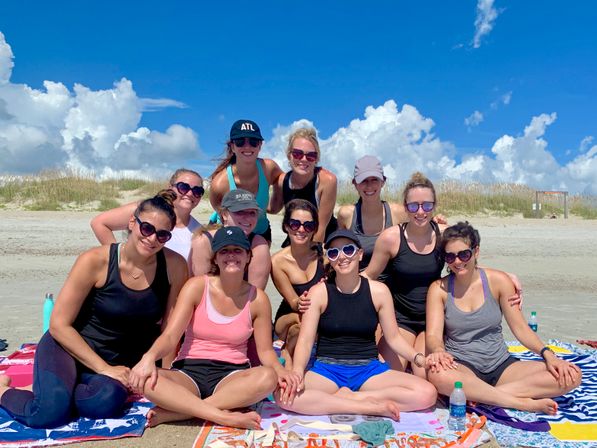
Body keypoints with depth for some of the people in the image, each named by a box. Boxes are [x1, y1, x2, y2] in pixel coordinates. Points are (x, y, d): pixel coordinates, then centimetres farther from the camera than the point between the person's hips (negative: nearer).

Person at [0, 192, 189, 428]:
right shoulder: (95, 261, -19)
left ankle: (53, 390, 2)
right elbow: (59, 325, -13)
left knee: (106, 403, -29)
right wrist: (104, 369, -16)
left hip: (118, 360, 2)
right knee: (51, 412, -27)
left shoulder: (175, 266, -13)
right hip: (67, 347, -2)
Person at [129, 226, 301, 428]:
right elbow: (170, 336, -10)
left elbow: (265, 350, 3)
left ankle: (173, 412, -25)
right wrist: (150, 356, -32)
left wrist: (280, 369, -19)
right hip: (189, 371, 0)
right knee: (143, 378, -31)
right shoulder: (197, 286, -4)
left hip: (232, 375, 1)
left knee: (268, 377, -33)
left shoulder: (257, 298, -1)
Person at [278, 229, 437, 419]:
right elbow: (305, 341, -8)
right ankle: (371, 407, -20)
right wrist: (298, 373, -26)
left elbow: (393, 337, 6)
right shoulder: (319, 292, -4)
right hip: (327, 369, -1)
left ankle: (345, 397, -14)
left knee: (427, 394, -20)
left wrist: (418, 358, -11)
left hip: (368, 369, 2)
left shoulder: (378, 291, 1)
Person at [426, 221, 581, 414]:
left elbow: (520, 327, 2)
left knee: (570, 376, -18)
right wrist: (438, 352, -33)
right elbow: (433, 335, -10)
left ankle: (479, 395, -23)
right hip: (461, 367, -3)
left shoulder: (498, 281, 1)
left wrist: (547, 354, -14)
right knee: (437, 375, -39)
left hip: (501, 365, 3)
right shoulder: (439, 288, -3)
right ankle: (524, 403, -23)